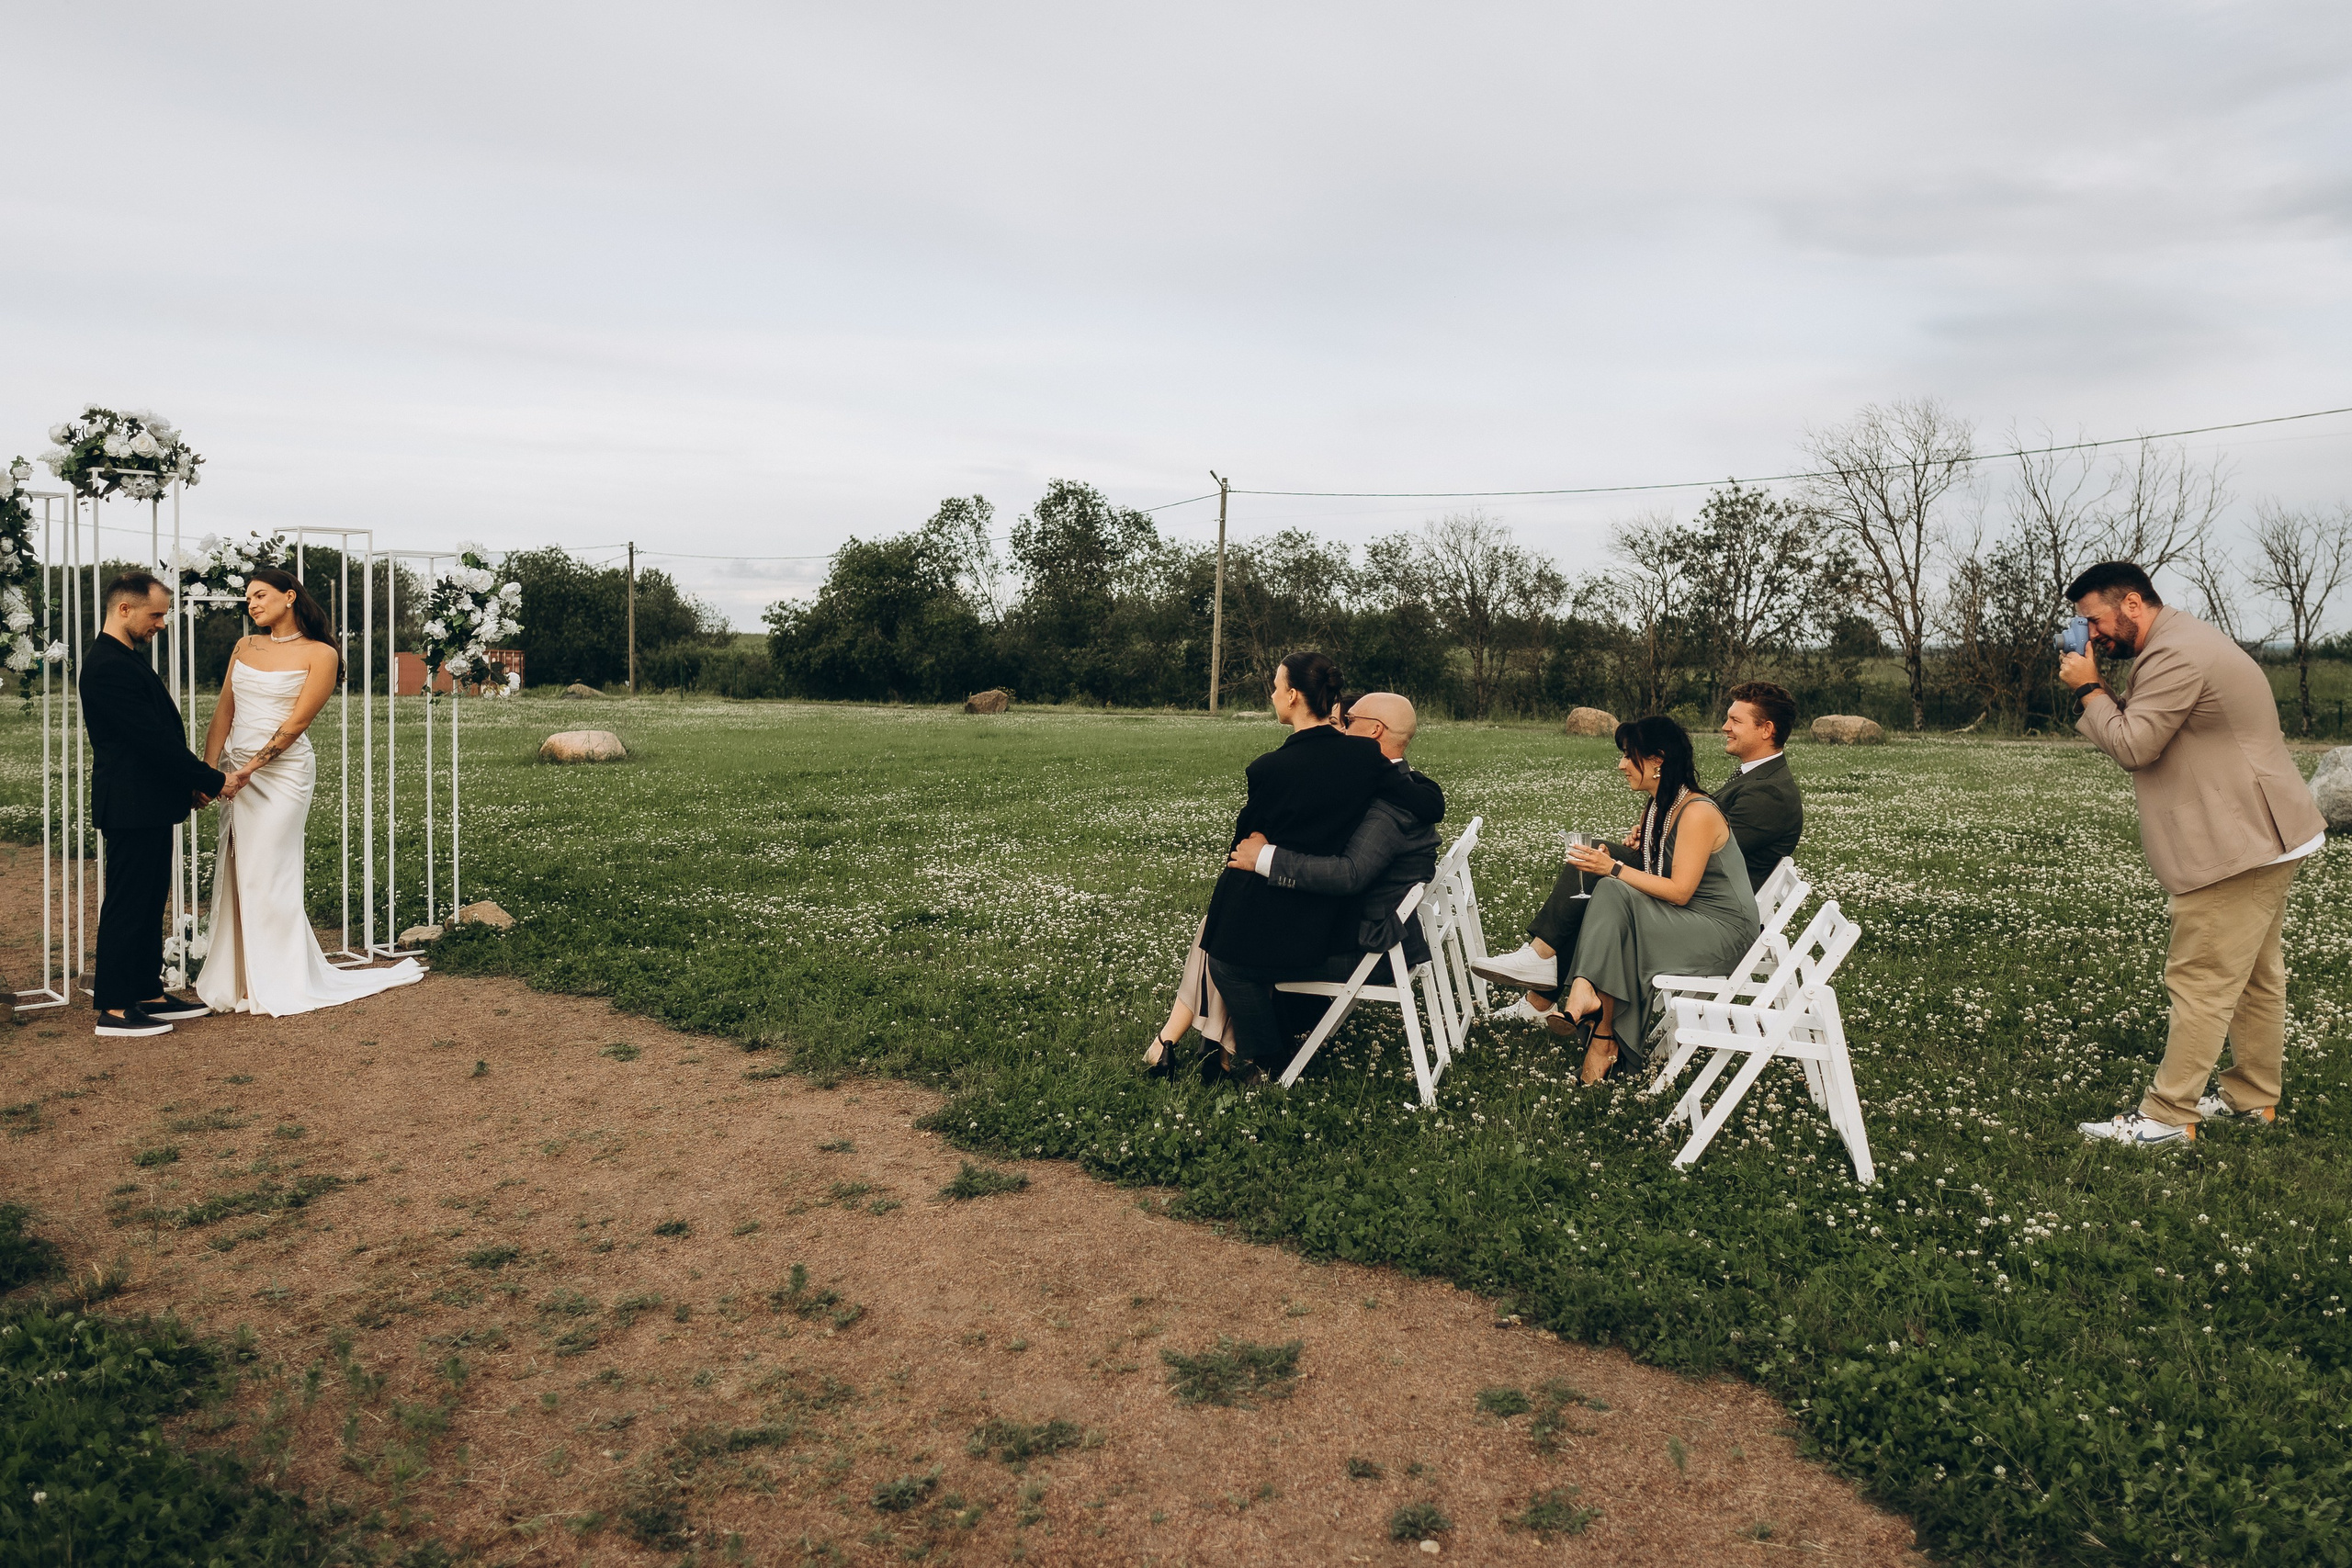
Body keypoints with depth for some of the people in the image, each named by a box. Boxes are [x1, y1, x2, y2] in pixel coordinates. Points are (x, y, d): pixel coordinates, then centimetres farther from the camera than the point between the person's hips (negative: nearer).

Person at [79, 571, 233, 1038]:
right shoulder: (110, 667, -18)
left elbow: (157, 733, 18)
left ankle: (148, 994, 24)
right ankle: (114, 1009, 4)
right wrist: (212, 781, -15)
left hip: (149, 806, 10)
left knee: (149, 903, 15)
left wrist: (190, 783, 10)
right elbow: (154, 739, -22)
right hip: (132, 807, -10)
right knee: (127, 905, -3)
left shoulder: (123, 660, 16)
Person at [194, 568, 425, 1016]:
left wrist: (249, 770, -17)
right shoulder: (244, 647, 13)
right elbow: (224, 711, 9)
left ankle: (281, 987, 5)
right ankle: (239, 981, 14)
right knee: (233, 875, 6)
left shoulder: (320, 654, -5)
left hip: (283, 772, -6)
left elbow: (296, 721, -11)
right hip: (236, 772, 6)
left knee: (267, 876, -5)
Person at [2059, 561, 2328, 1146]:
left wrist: (2088, 690, -9)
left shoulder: (2175, 654, -20)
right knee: (2256, 974, 18)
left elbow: (2132, 746, -21)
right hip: (2266, 838, 11)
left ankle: (2167, 1118, -4)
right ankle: (2254, 1097, 30)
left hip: (2242, 845, -11)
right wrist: (2101, 694, 0)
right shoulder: (2185, 642, 16)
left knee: (2201, 983, -8)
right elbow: (2145, 734, 14)